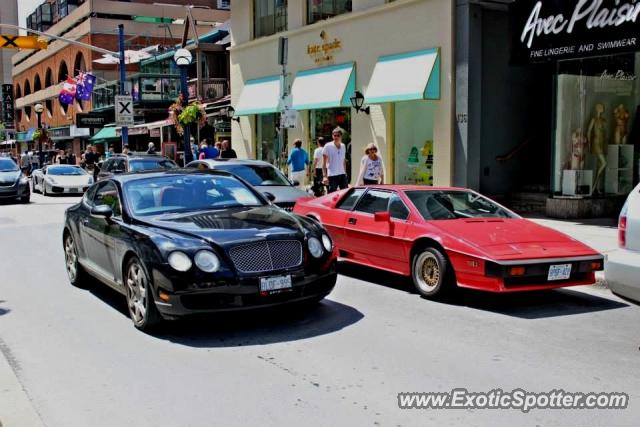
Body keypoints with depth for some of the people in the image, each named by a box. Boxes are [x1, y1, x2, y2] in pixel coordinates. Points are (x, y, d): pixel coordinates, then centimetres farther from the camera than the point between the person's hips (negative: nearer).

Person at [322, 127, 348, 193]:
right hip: (332, 175, -5)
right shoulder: (328, 146, -7)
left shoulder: (343, 146, 10)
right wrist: (324, 176, -16)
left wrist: (345, 172, 16)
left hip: (342, 175, 6)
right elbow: (324, 163, -8)